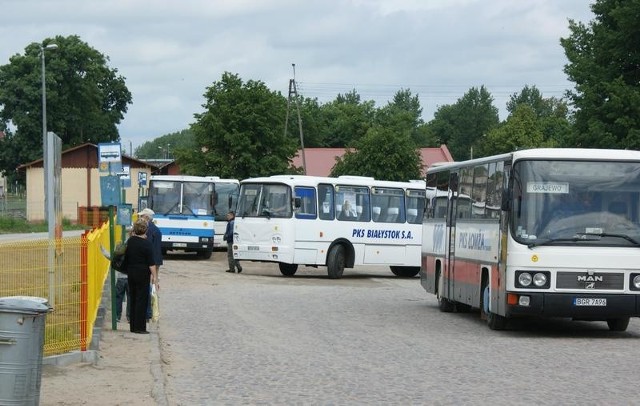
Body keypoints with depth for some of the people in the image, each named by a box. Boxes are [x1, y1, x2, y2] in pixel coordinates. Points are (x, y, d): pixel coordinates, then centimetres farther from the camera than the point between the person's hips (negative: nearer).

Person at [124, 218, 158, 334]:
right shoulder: (146, 243, -14)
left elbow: (126, 258, 10)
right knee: (142, 300, 0)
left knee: (133, 299, 12)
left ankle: (133, 326, 16)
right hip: (142, 274, -6)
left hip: (131, 273, 6)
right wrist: (155, 278, -13)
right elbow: (151, 263, -15)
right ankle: (139, 327, -1)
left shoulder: (130, 241, 3)